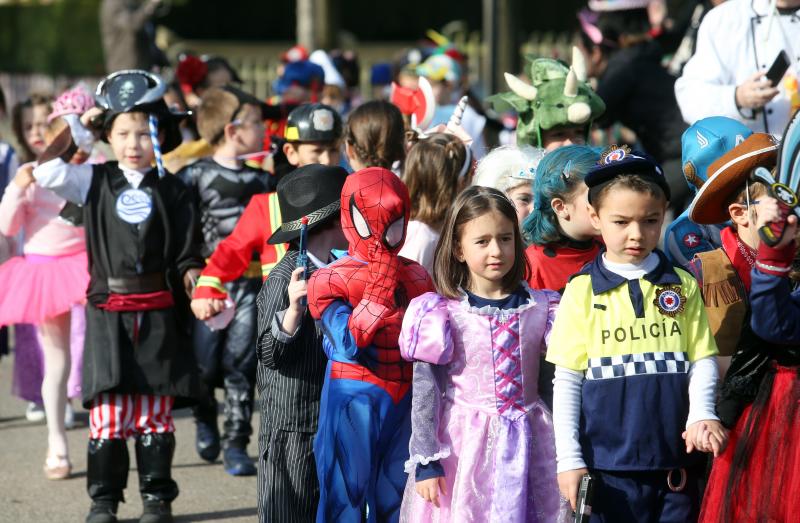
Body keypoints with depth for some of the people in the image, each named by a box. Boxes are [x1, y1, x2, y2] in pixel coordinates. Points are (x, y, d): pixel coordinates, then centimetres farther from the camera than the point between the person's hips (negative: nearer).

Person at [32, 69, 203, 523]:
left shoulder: (172, 191, 6)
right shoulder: (95, 181, 6)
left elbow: (187, 253, 8)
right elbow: (46, 173, -7)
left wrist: (193, 282, -8)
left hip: (159, 313, 0)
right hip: (108, 311, 0)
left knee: (156, 410, 3)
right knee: (109, 409, -3)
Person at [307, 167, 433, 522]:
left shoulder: (415, 277, 9)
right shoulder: (329, 280, -5)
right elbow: (349, 343, -19)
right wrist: (379, 288, -17)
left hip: (406, 401, 4)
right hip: (353, 401, -4)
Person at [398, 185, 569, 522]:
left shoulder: (541, 308, 5)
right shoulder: (441, 313, -4)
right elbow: (425, 392, -4)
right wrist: (425, 461, -9)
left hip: (527, 447, 3)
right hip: (462, 445, -2)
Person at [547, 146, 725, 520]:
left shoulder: (682, 286, 7)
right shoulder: (582, 291, 0)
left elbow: (702, 360, 7)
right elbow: (566, 382, 1)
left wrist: (701, 415, -12)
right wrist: (569, 458, -4)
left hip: (677, 462, 2)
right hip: (608, 465, -2)